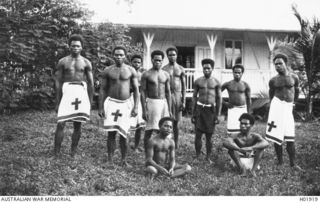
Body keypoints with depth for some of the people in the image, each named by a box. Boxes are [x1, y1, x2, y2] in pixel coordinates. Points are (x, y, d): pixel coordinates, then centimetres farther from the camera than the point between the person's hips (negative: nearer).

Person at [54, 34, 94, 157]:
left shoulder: (86, 63, 9)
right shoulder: (63, 62, 7)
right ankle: (56, 154, 1)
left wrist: (90, 102, 6)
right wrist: (58, 102, 2)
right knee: (61, 124, -8)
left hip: (81, 93, 1)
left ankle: (73, 153, 14)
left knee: (77, 125, 4)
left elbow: (91, 83, 10)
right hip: (67, 92, -1)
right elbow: (58, 82, 6)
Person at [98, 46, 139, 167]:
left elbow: (136, 90, 5)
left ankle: (123, 160, 14)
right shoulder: (107, 71, 4)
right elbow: (102, 90, 6)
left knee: (123, 134, 0)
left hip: (126, 103, 0)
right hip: (111, 102, 0)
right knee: (111, 133, -6)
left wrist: (136, 107, -3)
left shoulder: (131, 70, 4)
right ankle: (110, 160, 4)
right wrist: (100, 107, 0)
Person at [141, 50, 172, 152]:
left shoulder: (166, 75, 9)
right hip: (151, 103, -3)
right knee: (149, 130, -2)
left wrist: (169, 110, 5)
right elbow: (143, 92, -4)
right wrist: (144, 110, -11)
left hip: (163, 103, 4)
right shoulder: (146, 74, -1)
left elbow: (168, 93, 10)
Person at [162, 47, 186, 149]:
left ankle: (176, 144, 15)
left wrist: (184, 101, -2)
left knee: (176, 122, 6)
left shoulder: (181, 69, 6)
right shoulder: (164, 69, 4)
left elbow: (184, 86, 5)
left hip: (178, 95, 1)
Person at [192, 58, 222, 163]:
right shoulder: (198, 81, 5)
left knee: (209, 135, 3)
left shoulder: (216, 82, 3)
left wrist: (218, 115, -2)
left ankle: (208, 157, 14)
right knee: (198, 134, -3)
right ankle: (197, 155, 11)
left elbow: (219, 99, 3)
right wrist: (193, 113, 3)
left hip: (211, 110, 0)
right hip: (199, 108, 1)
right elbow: (194, 97, 7)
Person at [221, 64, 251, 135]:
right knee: (231, 129, -8)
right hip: (232, 109, -1)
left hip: (243, 109, 1)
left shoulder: (245, 85, 3)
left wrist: (248, 113, 5)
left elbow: (248, 99, 8)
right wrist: (224, 103, 0)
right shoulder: (228, 84, 0)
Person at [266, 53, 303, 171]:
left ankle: (293, 164, 6)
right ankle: (280, 161, 10)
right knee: (276, 135, -1)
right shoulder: (273, 80, 0)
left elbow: (296, 91, 17)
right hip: (277, 105, 0)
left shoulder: (293, 77, 1)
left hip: (288, 107, 1)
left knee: (290, 137, 0)